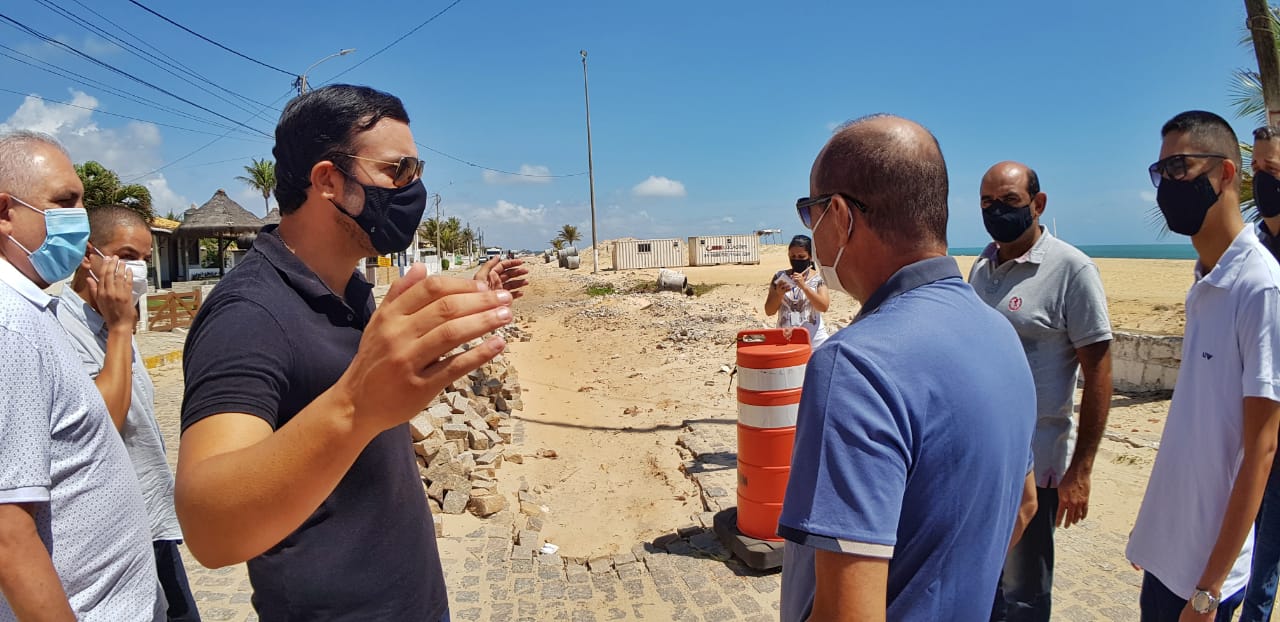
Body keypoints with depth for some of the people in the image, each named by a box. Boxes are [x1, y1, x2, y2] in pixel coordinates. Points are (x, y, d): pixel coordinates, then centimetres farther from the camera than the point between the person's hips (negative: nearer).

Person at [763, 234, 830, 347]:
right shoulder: (780, 277, 4)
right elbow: (769, 311, 3)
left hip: (814, 339, -1)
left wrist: (804, 286, -22)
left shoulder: (819, 278, 0)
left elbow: (824, 307, -13)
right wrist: (779, 293, -17)